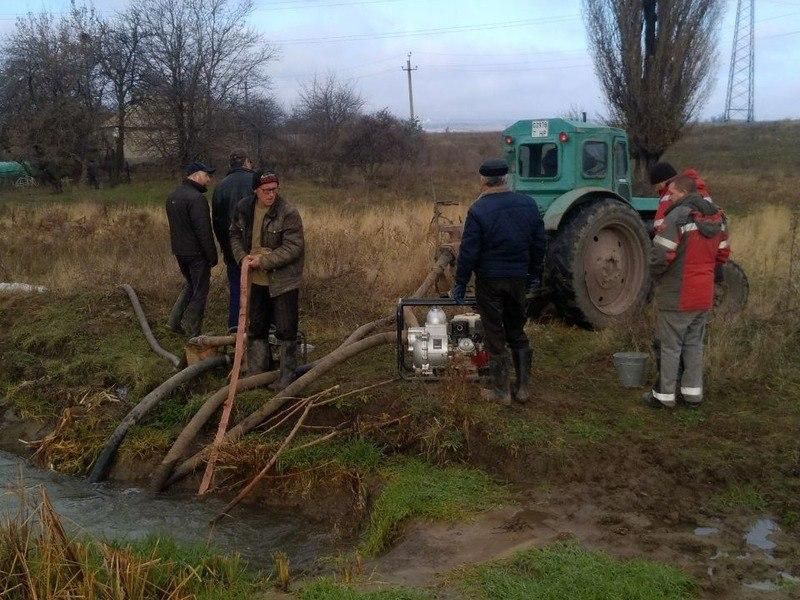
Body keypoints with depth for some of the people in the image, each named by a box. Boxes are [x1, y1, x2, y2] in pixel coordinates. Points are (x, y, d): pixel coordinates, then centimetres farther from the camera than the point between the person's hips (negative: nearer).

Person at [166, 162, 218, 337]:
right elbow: (203, 231, -22)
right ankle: (192, 334, 8)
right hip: (196, 253, -9)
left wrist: (179, 246, 21)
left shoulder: (172, 196, 11)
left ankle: (175, 321, 22)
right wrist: (212, 256, -16)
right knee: (200, 292, 3)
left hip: (179, 250, 9)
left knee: (190, 284, 26)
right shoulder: (196, 198, -20)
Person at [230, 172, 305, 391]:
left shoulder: (288, 214, -17)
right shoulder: (244, 208, 0)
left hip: (283, 281, -6)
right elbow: (235, 235, 12)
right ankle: (257, 372, 31)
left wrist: (263, 261, -22)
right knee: (256, 328, 17)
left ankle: (287, 377, 14)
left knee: (286, 331, 2)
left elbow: (293, 248, -20)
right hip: (256, 280, 6)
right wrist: (242, 257, -7)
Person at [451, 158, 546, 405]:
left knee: (495, 337, 5)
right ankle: (522, 387, 21)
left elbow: (468, 252, -14)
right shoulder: (527, 204, 1)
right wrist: (535, 274, 18)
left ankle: (501, 390, 11)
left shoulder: (478, 211, -15)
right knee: (518, 333, 17)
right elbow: (539, 244, 8)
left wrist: (460, 284, -5)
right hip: (519, 279, 5)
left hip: (490, 281, -5)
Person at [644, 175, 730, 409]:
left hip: (677, 296, -7)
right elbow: (723, 253, 13)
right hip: (704, 296, 7)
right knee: (694, 343, 18)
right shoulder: (717, 218, 6)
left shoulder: (677, 218, -19)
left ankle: (665, 395, 12)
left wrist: (655, 274, -2)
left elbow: (661, 255, -21)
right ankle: (693, 391, 24)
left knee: (670, 346, 4)